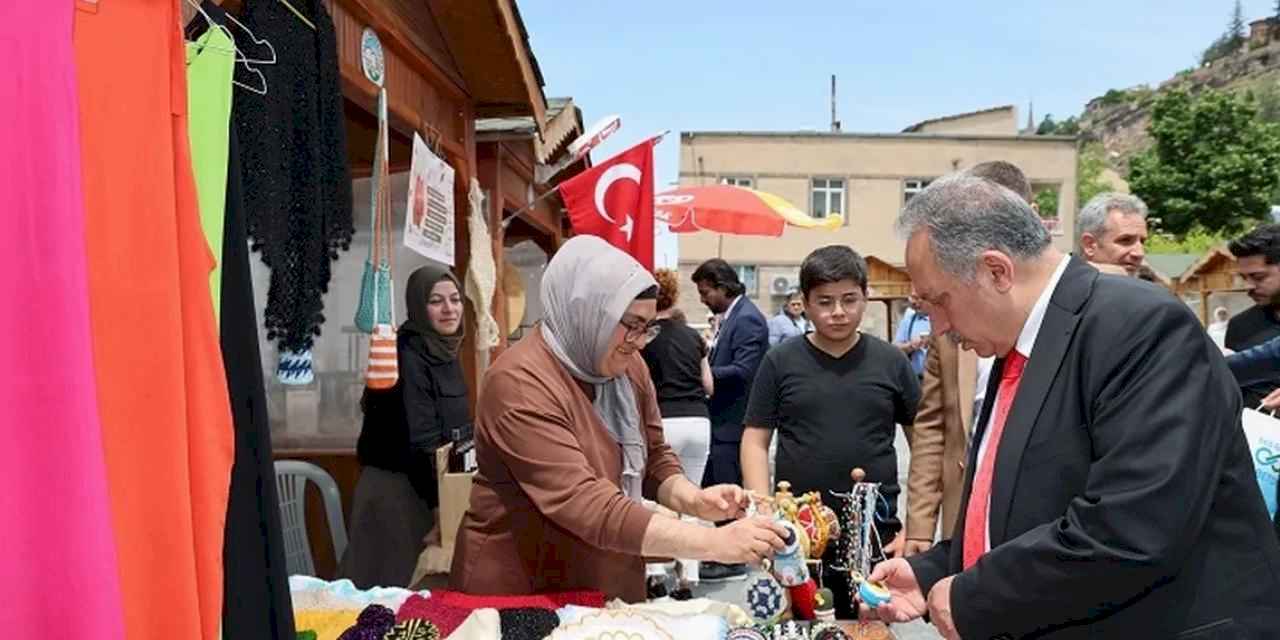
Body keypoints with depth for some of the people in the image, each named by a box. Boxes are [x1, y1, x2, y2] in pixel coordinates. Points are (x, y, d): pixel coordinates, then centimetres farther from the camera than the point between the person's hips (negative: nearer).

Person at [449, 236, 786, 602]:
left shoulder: (628, 366, -2)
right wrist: (715, 542, -32)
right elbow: (589, 508, -31)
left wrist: (695, 500, -14)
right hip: (519, 599, -6)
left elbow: (654, 458, 7)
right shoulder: (521, 383, -25)